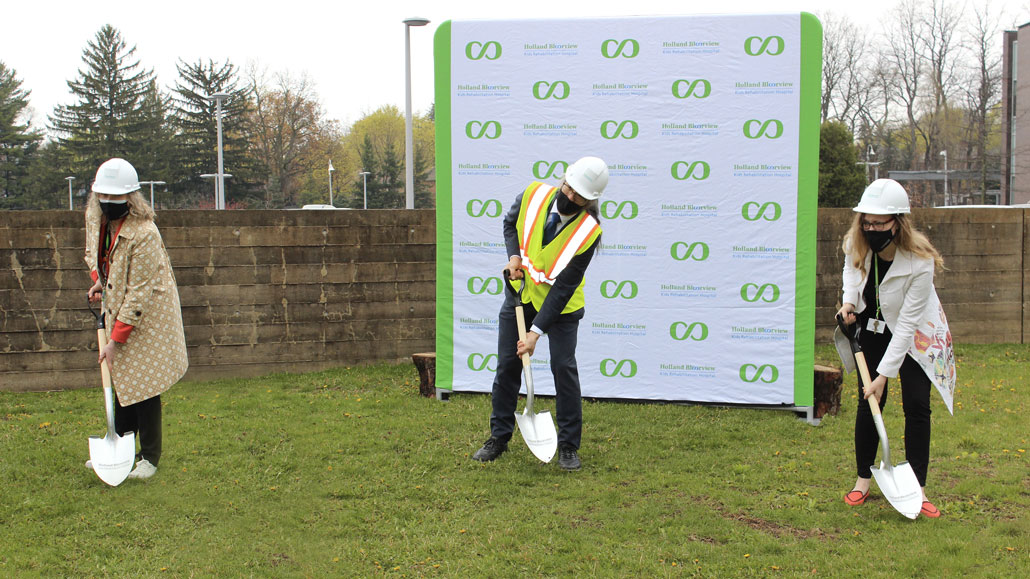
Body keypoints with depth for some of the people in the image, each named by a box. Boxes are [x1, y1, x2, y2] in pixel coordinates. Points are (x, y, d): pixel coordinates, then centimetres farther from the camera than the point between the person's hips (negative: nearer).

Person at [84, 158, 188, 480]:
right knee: (121, 383, 14)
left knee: (143, 386, -2)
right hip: (116, 311, 7)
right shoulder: (95, 217, -3)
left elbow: (138, 294, -25)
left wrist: (116, 340, -24)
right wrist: (98, 282, 0)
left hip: (147, 318, -7)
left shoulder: (143, 234, -27)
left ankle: (150, 457, 13)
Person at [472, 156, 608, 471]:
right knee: (507, 365, 5)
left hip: (561, 303, -3)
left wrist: (537, 330, -28)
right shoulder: (533, 195, -16)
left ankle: (568, 446, 6)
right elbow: (511, 223, 8)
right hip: (520, 291, 4)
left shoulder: (588, 232, -26)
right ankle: (499, 437, 21)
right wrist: (514, 255, -9)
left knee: (564, 367, -9)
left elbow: (563, 288, -26)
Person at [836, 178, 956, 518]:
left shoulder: (920, 261, -33)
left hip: (915, 335, -3)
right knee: (869, 403, 2)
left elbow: (907, 324, -30)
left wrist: (884, 374, -29)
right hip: (872, 327, 3)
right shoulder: (856, 244, -19)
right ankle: (863, 480, 16)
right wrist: (849, 300, -12)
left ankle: (917, 489, 3)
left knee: (917, 406, -7)